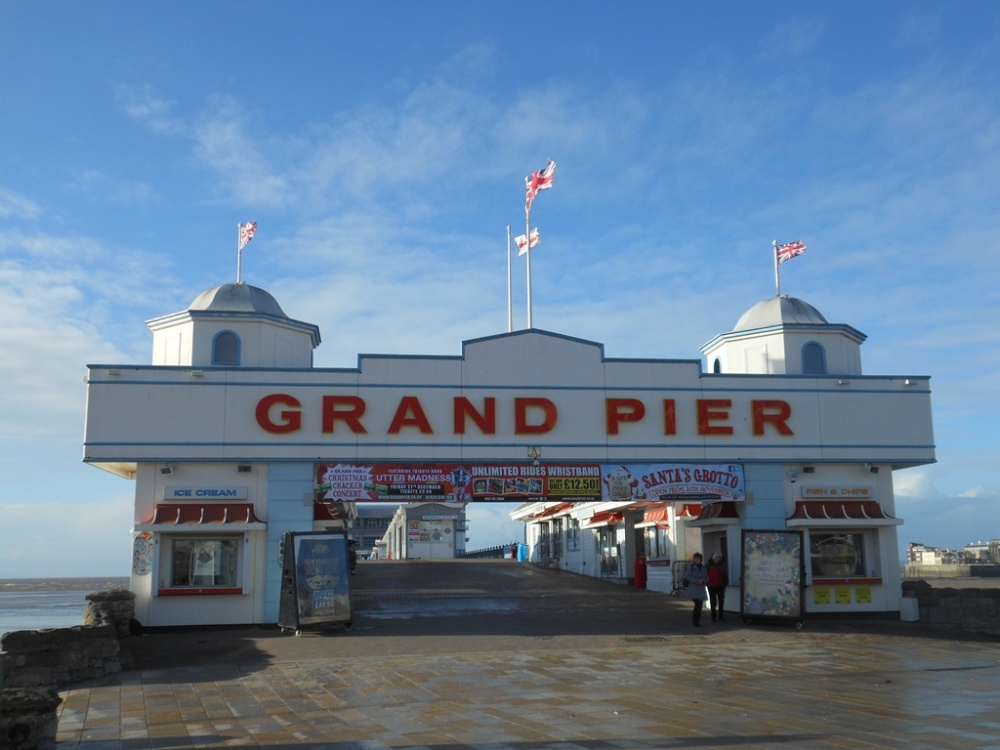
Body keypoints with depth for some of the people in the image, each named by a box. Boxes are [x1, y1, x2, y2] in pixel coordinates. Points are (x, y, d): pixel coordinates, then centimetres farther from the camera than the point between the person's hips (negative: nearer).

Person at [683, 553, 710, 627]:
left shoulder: (703, 568, 12)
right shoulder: (691, 566, -3)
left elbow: (707, 579, 11)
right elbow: (688, 576, -9)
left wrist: (703, 581, -11)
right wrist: (697, 581, -18)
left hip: (701, 589, 6)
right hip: (693, 589, -6)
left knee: (700, 605, 8)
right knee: (698, 604, -17)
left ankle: (697, 621, 20)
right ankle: (695, 621, -3)